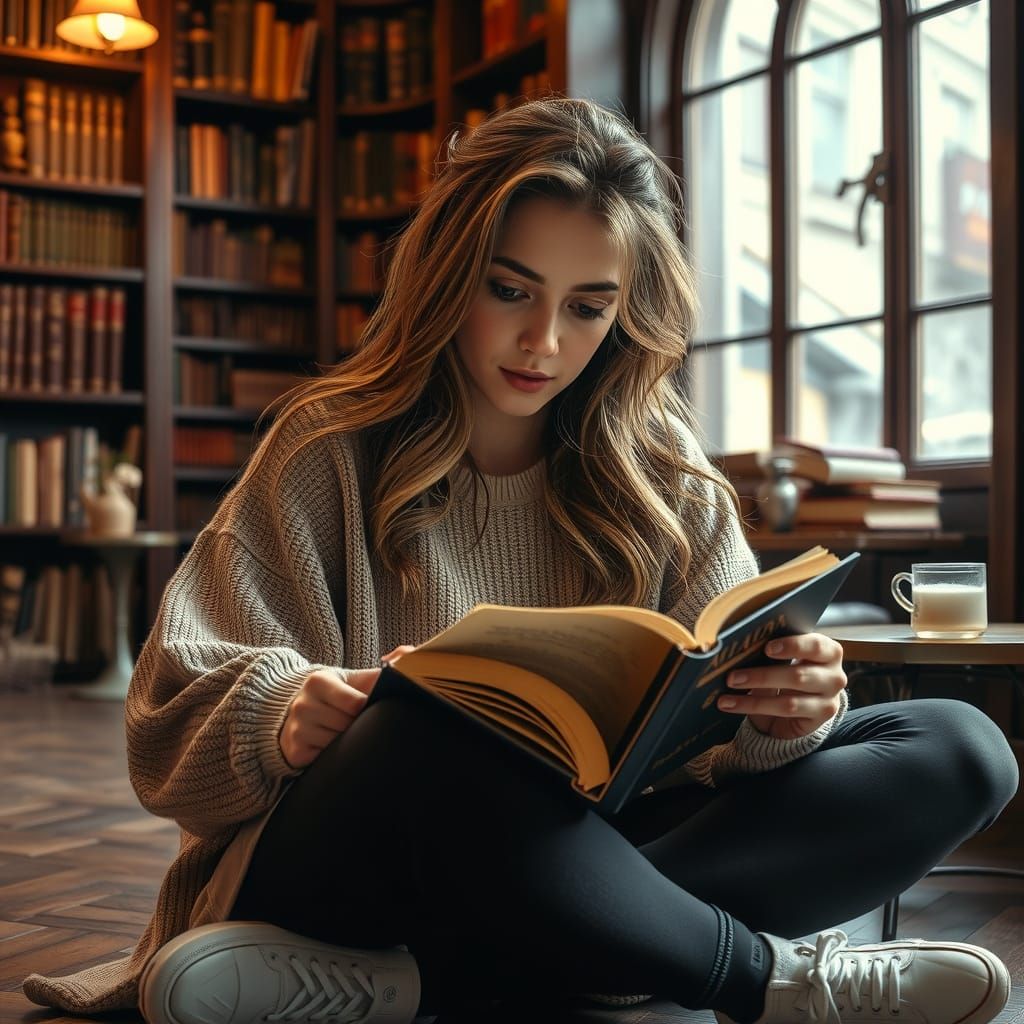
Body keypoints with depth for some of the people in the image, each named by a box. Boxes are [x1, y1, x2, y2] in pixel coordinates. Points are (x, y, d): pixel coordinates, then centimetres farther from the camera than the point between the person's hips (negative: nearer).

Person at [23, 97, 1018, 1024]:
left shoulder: (658, 470, 8)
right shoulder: (333, 448, 0)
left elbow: (718, 728, 1)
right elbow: (180, 695, -5)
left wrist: (788, 711, -23)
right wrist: (283, 716, -28)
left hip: (576, 859, 5)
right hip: (339, 861, -4)